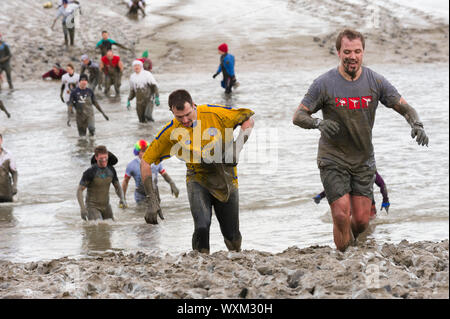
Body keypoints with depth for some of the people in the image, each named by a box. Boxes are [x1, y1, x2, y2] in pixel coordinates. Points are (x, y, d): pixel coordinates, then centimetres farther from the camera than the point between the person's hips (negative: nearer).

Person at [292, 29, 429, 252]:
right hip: (333, 160, -3)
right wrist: (318, 123, -31)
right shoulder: (324, 83, -10)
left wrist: (416, 124, -20)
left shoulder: (375, 82, -3)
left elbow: (403, 106, 2)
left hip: (363, 160, 3)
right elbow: (298, 116, -9)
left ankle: (347, 246, 33)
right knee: (342, 215, -15)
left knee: (362, 220, 2)